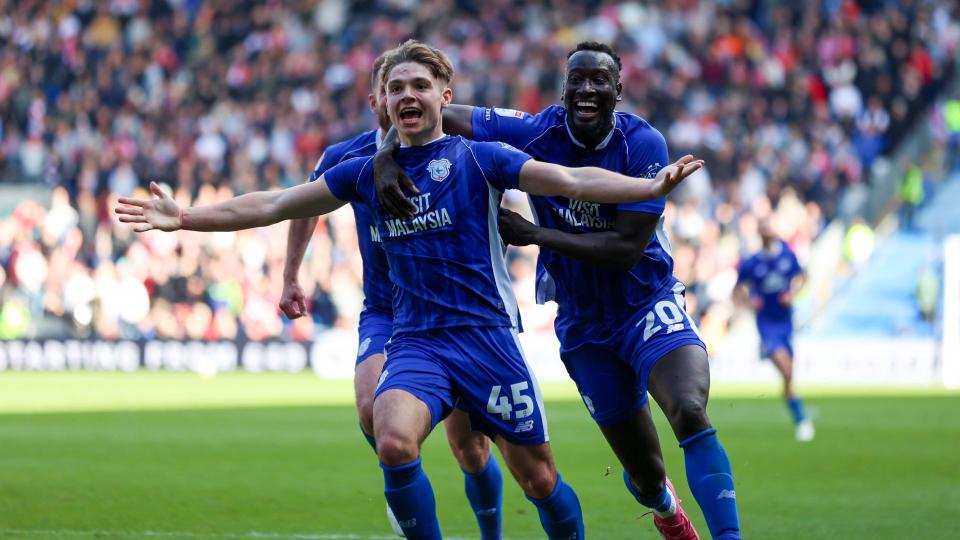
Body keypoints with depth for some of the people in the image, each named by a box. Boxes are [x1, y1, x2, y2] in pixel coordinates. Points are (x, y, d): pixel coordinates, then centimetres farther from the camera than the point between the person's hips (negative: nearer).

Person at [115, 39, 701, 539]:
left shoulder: (477, 157, 1)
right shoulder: (368, 172, 11)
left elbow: (571, 181, -9)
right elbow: (273, 205, 14)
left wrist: (652, 187, -23)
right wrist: (184, 217, 9)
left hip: (486, 334, -2)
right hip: (414, 341, 2)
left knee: (536, 474, 1)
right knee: (393, 443, -26)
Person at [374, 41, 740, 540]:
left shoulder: (643, 144, -19)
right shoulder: (536, 132, -14)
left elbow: (626, 249, -24)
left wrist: (531, 234, -26)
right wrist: (385, 158, -27)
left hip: (649, 306, -2)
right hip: (583, 324, 2)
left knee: (690, 413, -31)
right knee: (646, 476, 7)